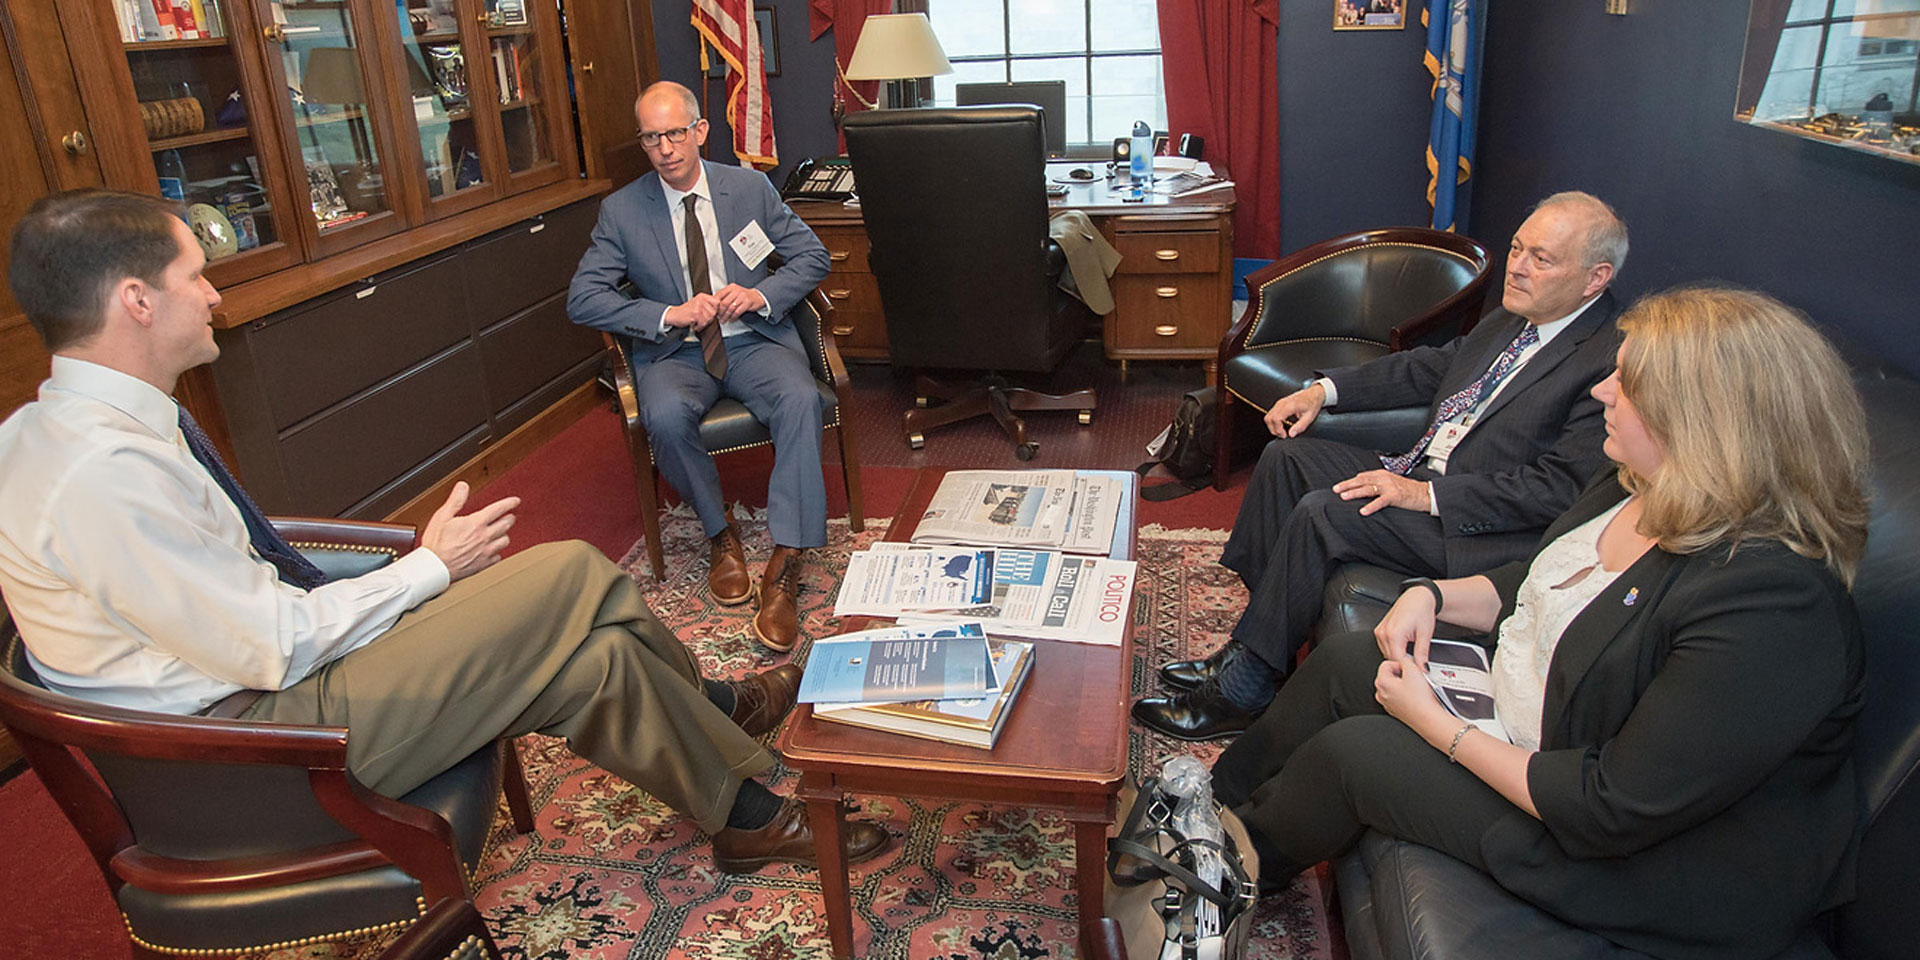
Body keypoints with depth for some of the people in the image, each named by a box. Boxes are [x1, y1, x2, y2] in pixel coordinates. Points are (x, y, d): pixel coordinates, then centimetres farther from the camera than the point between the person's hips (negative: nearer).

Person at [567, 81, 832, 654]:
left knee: (801, 400, -31)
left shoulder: (751, 187, 5)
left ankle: (785, 564, -30)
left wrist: (762, 295, -13)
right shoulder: (621, 210, 2)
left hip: (755, 340, 1)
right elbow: (583, 299, -3)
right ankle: (720, 535, -8)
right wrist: (669, 315, -17)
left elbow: (812, 256, 7)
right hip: (675, 352, 0)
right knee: (666, 415, -34)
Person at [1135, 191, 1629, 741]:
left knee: (1322, 512, -27)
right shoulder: (1517, 315, 10)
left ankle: (1242, 693, -14)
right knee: (1285, 457, -1)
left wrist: (1426, 495, -25)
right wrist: (1324, 390, 9)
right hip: (1421, 473, 10)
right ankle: (1254, 648, 1)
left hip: (1481, 531, -9)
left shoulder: (1613, 361, -17)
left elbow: (1561, 488, -22)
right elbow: (1435, 365, 21)